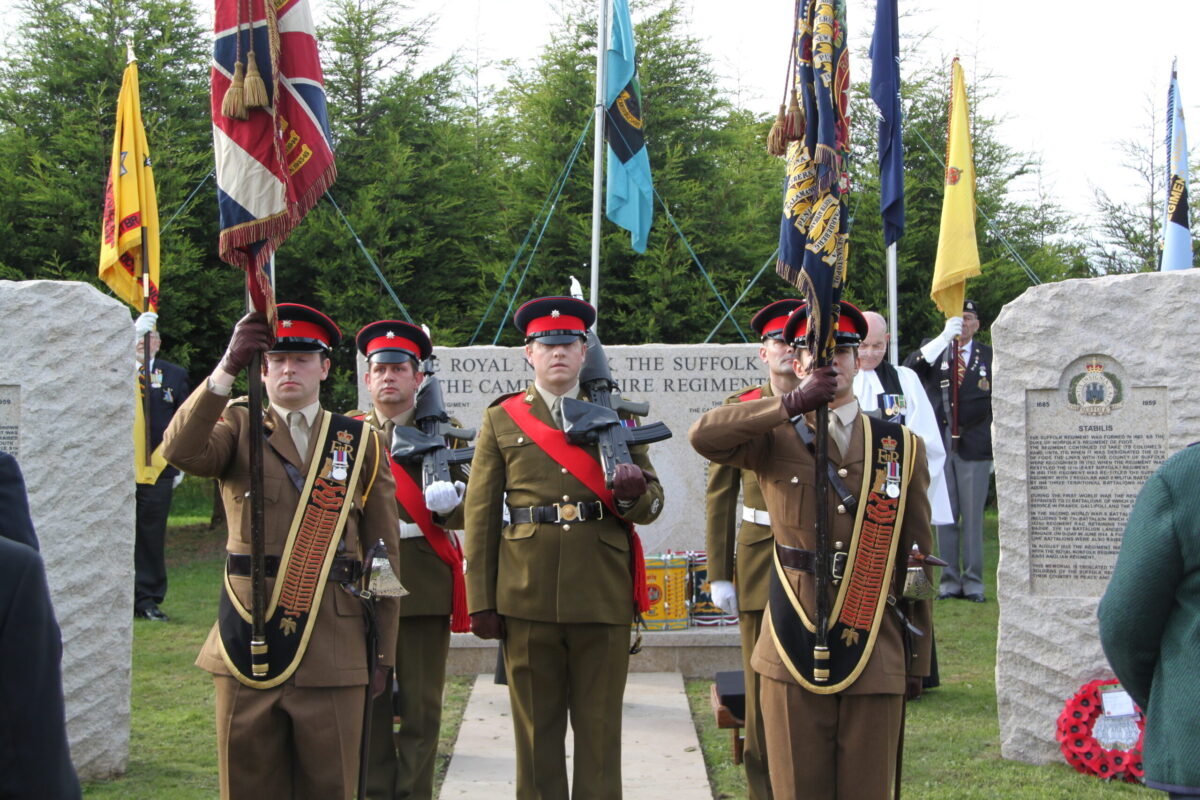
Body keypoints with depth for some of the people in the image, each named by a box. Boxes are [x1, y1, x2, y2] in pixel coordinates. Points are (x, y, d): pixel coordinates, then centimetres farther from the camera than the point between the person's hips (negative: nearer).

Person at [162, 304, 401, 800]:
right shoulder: (239, 428, 8)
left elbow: (384, 553, 8)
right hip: (248, 644, 0)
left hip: (333, 648, 0)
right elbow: (180, 451, -16)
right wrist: (227, 369, -26)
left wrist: (384, 650, 4)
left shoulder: (362, 442, 9)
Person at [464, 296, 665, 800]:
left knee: (599, 726, 5)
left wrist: (633, 492, -18)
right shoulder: (501, 421, 7)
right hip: (527, 597, 0)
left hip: (602, 596, 0)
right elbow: (481, 516, 5)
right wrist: (481, 602, -1)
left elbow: (652, 505, 7)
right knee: (536, 725, 7)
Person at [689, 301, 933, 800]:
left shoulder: (902, 446, 9)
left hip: (875, 651, 1)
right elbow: (703, 436, -17)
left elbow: (916, 554, 10)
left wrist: (919, 657, 10)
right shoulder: (774, 441, 4)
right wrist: (794, 404, -19)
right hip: (794, 648, -1)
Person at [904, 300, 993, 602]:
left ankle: (973, 582, 7)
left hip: (974, 448, -1)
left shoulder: (988, 356, 7)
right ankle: (949, 580, 11)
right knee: (945, 516, 5)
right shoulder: (933, 349, 8)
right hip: (939, 445, 1)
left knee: (973, 517, 0)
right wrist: (944, 337, -21)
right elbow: (910, 368, -13)